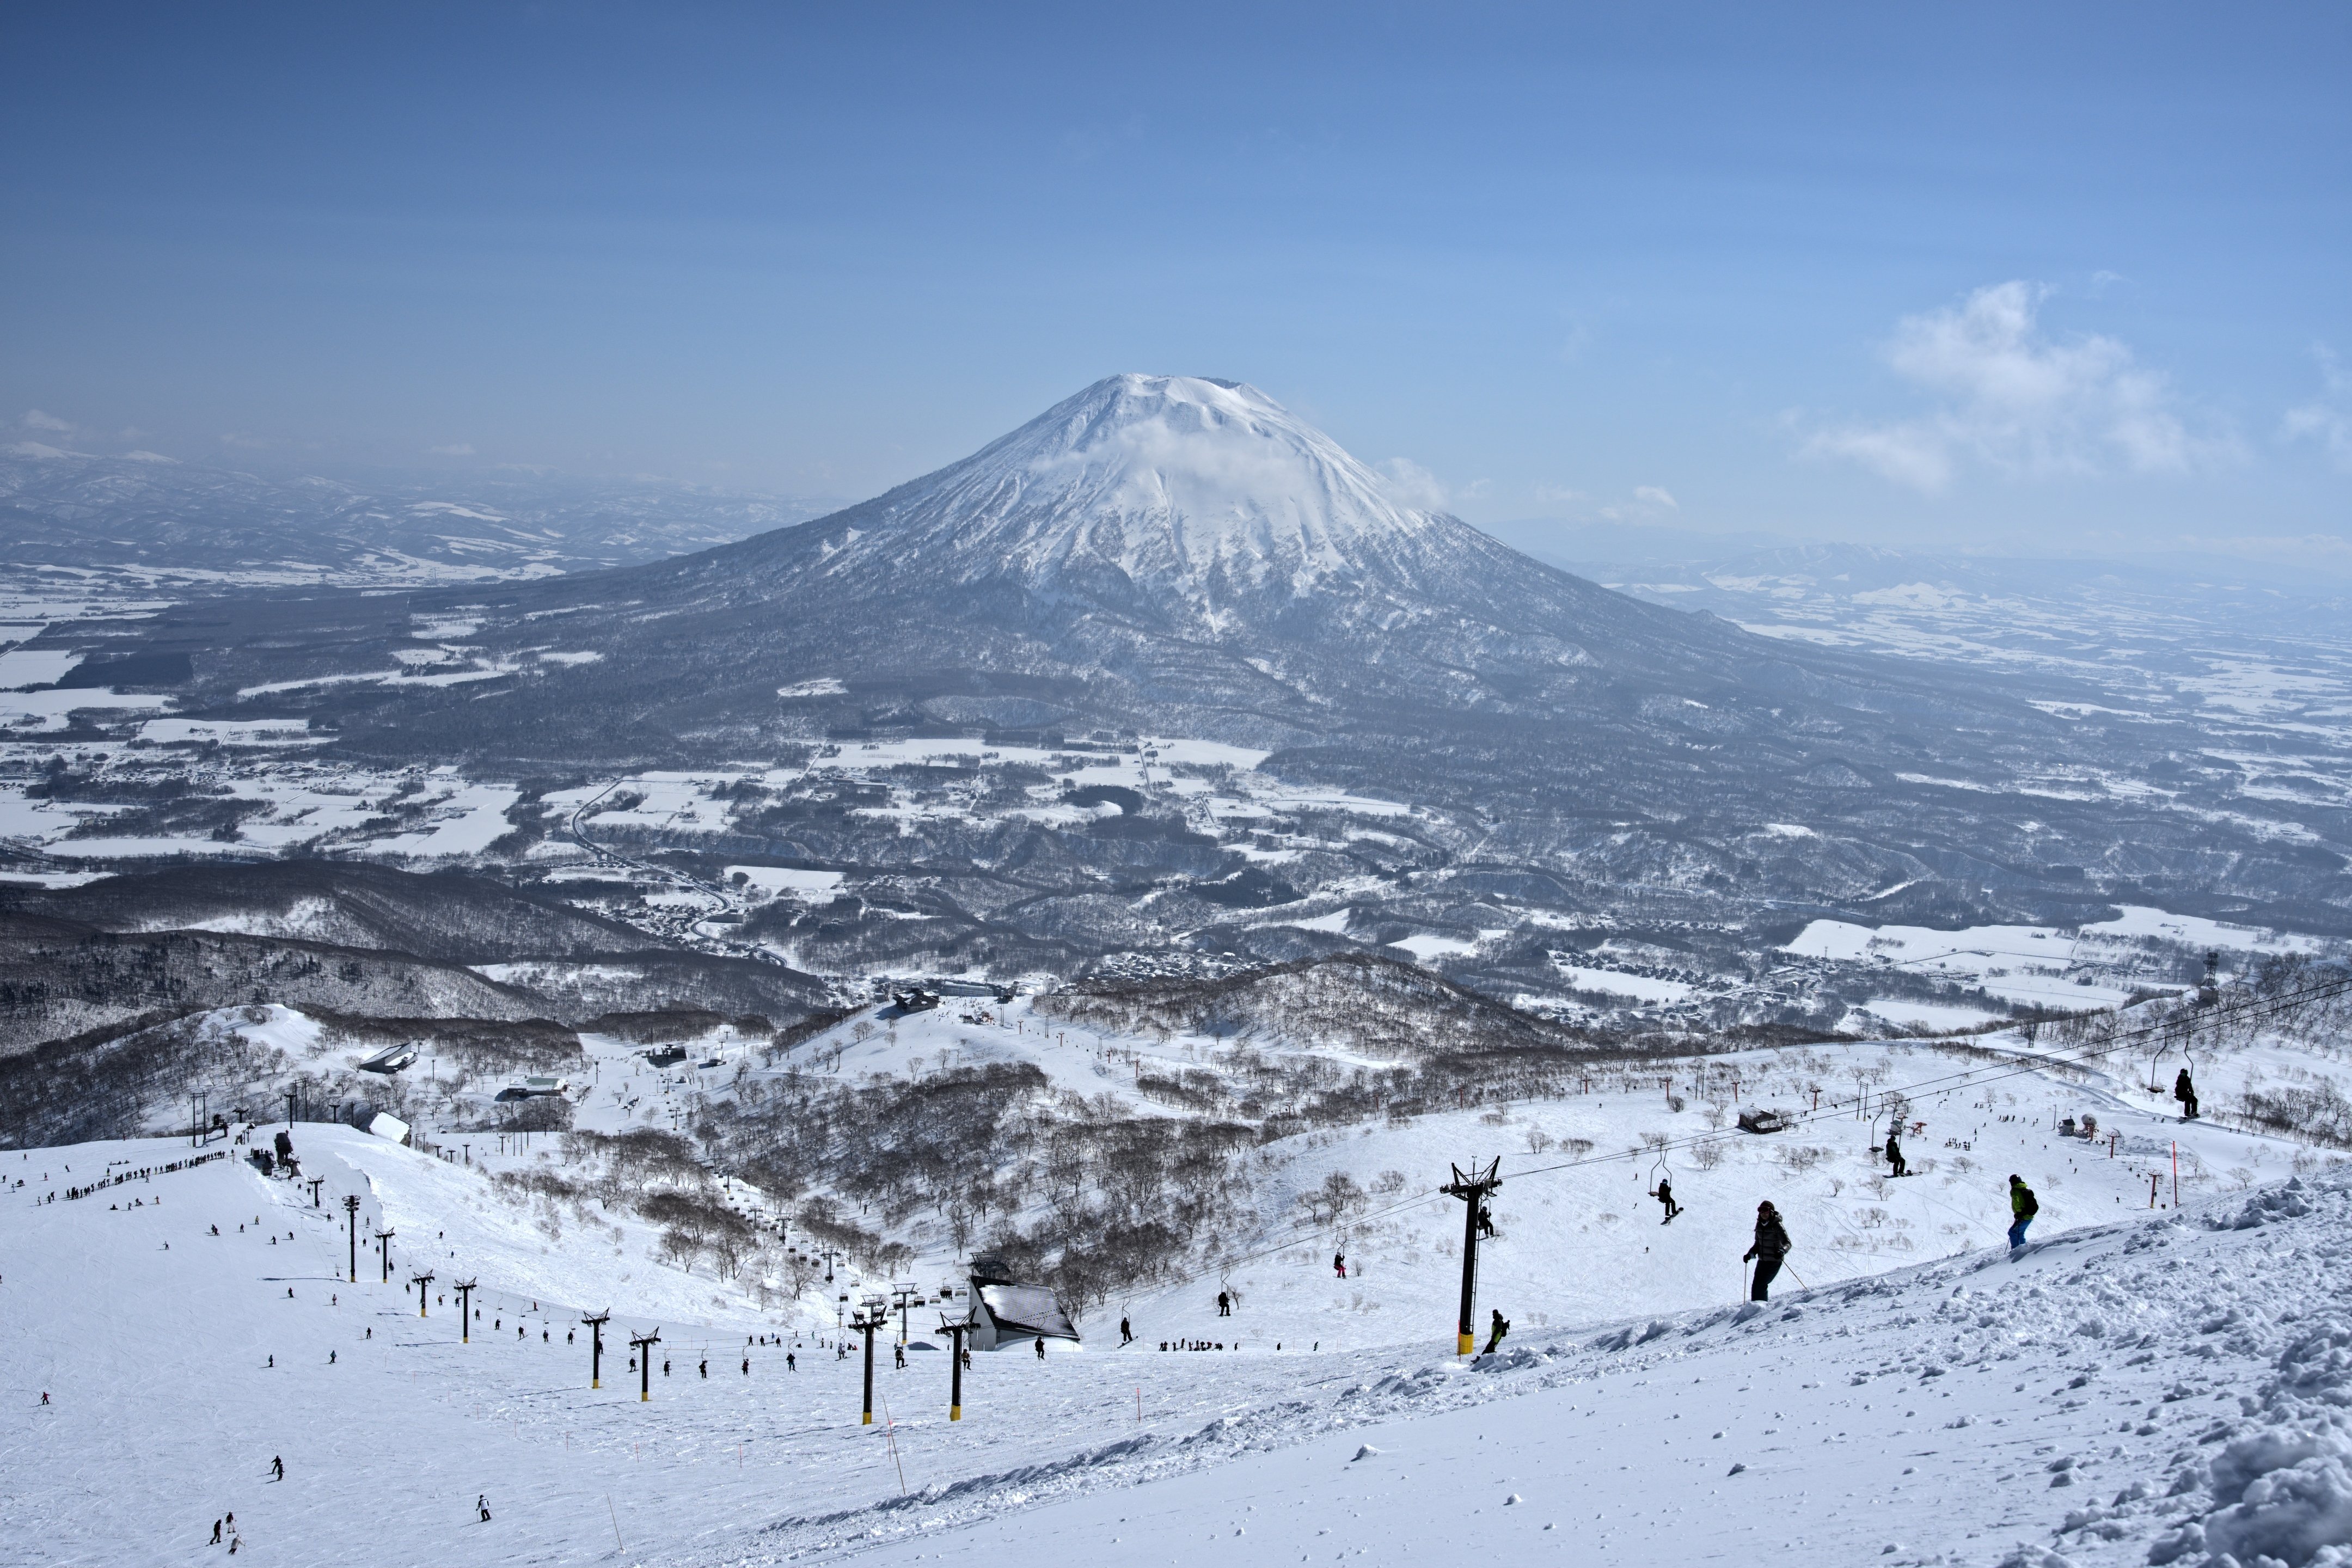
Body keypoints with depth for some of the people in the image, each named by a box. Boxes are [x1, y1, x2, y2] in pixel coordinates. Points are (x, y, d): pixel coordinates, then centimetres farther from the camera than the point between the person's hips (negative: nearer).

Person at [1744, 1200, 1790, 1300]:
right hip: (1762, 1261, 6)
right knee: (1755, 1286, 4)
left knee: (1761, 1286, -13)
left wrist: (1782, 1251, -40)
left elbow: (1787, 1243, -20)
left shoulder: (1777, 1226, -14)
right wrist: (1750, 1254, 2)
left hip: (1774, 1261, -6)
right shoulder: (1759, 1225, 6)